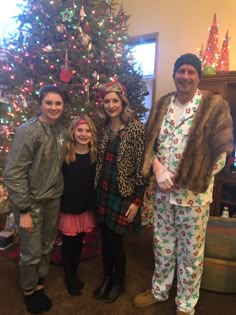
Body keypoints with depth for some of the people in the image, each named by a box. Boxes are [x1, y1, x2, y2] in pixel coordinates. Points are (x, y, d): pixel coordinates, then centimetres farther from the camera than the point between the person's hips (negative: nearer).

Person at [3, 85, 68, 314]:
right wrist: (23, 210, -18)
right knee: (32, 252, 11)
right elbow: (12, 173, -18)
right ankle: (29, 291, 38)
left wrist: (58, 193, 9)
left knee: (46, 248, 19)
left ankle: (39, 286, 43)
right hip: (31, 201, -5)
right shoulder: (27, 131, -17)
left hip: (53, 199, 6)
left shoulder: (62, 131, 3)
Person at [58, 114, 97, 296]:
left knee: (79, 243, 18)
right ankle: (69, 277, 35)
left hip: (87, 208, 3)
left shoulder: (94, 155, -2)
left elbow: (96, 182, 3)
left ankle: (75, 274, 41)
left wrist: (95, 206, 4)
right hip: (67, 207, -3)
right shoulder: (65, 153, -11)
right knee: (68, 244, 12)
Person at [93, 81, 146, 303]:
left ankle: (119, 282, 34)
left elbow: (142, 167, -13)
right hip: (103, 191, 5)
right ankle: (107, 278, 41)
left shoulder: (136, 128, -12)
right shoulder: (103, 127, 5)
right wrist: (96, 189, 12)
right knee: (105, 238, 16)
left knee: (116, 240, 7)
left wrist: (137, 200, -13)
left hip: (124, 193, -5)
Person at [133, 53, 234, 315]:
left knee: (190, 251, 12)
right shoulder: (161, 105, 5)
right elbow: (148, 142, 5)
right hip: (163, 190, 4)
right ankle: (159, 290, 43)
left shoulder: (215, 106, -7)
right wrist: (158, 169, -12)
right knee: (162, 244, 19)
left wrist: (190, 179, -13)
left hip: (194, 193, -3)